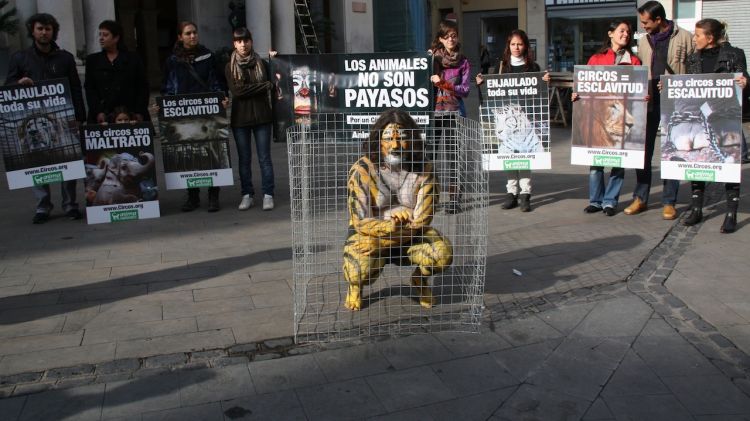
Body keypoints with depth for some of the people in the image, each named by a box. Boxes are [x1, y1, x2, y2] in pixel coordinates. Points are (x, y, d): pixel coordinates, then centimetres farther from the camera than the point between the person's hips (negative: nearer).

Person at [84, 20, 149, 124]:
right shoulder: (93, 60, 13)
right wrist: (98, 112, -7)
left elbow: (142, 87, 4)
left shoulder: (133, 59, 8)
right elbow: (90, 89, 6)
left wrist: (140, 112, -6)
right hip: (103, 116, 1)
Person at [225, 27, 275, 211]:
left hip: (262, 116, 0)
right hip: (240, 118, 1)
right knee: (244, 159, 7)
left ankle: (268, 195, 6)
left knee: (264, 158, 0)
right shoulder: (230, 67, 3)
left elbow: (272, 86, 7)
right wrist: (264, 86, -10)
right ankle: (247, 195, 15)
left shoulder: (262, 64, 5)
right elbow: (236, 90, -10)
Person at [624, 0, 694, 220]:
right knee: (643, 150, 5)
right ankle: (640, 198, 15)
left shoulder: (684, 38, -2)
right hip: (649, 102, 4)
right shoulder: (643, 41, 10)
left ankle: (669, 202, 11)